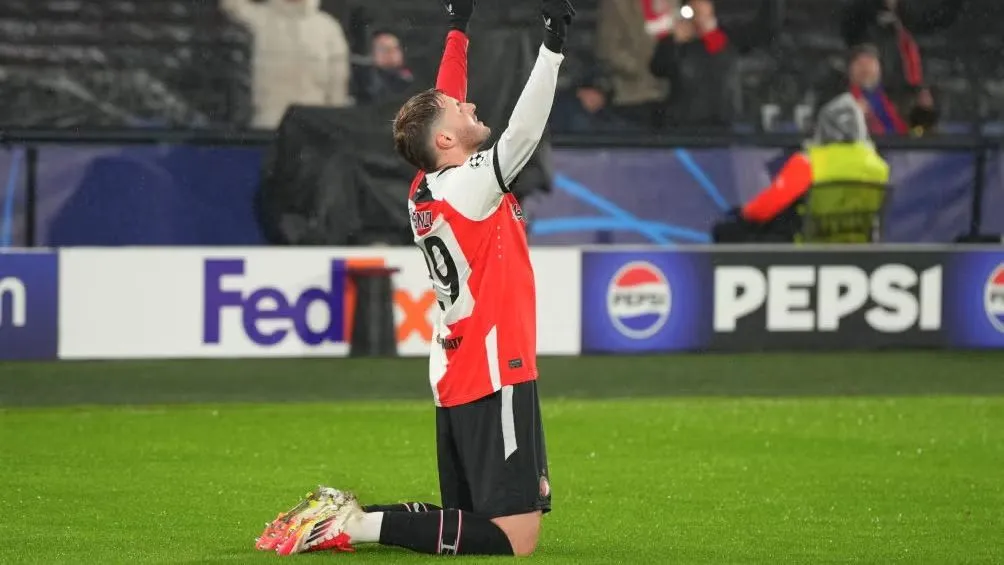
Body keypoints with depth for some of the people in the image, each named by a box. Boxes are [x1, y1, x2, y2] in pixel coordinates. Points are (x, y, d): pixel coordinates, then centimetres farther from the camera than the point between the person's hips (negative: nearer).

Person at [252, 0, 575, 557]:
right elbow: (523, 130, -26)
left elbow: (442, 99, 22)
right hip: (494, 377, -10)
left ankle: (345, 515, 5)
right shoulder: (468, 187, -13)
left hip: (455, 380, 10)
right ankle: (361, 525, -17)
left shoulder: (426, 187, 9)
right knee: (515, 537, -12)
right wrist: (552, 45, -26)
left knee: (473, 518, 15)